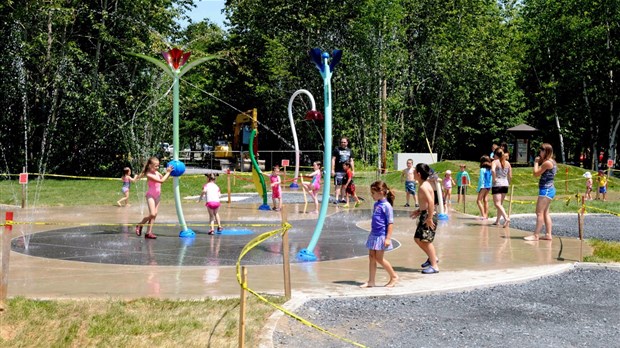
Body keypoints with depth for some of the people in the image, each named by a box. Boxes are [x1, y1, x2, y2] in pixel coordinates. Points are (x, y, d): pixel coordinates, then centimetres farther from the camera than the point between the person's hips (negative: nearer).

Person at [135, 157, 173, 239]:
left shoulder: (157, 173, 5)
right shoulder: (149, 174, -18)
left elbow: (164, 178, 19)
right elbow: (161, 181, -24)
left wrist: (168, 172, 3)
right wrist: (168, 172, -18)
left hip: (157, 195, 8)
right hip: (150, 195, -8)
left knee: (154, 215, 3)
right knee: (152, 214, -15)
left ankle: (148, 232, 5)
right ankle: (140, 225, 9)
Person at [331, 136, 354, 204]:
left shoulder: (349, 151, 14)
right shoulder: (337, 149, 0)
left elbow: (351, 161, 19)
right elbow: (333, 159, -3)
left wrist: (353, 170, 14)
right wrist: (332, 170, -9)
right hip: (338, 171, -5)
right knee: (338, 185, -8)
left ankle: (342, 198, 17)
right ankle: (337, 199, -9)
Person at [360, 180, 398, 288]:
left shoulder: (386, 206, -14)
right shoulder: (376, 204, 10)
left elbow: (390, 223, -16)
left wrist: (388, 238, -20)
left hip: (381, 236, -8)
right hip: (374, 235, 8)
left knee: (379, 258, -3)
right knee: (371, 257, 8)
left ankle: (394, 276, 14)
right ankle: (371, 281, 13)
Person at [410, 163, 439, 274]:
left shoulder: (423, 187, -19)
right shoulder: (424, 185, 11)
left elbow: (431, 202, -28)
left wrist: (429, 218, -28)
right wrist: (419, 210, 21)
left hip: (428, 215, -10)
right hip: (424, 215, 10)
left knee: (426, 240, -7)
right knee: (417, 239, 16)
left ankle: (434, 266, -1)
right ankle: (432, 258, 30)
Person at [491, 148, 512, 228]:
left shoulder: (495, 162, -7)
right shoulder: (507, 163, 9)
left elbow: (493, 170, -28)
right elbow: (510, 176, 8)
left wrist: (494, 179, -16)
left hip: (497, 185, -6)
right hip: (505, 185, 6)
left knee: (497, 204, -7)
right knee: (500, 203, 17)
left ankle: (506, 218, -25)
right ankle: (497, 221, 22)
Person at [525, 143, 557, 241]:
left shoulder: (547, 162, -15)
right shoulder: (552, 162, 16)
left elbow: (536, 173, -12)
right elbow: (541, 174, 18)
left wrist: (536, 162, -1)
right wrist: (539, 162, 11)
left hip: (546, 189, -11)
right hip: (549, 189, 11)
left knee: (539, 212, -11)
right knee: (545, 212, 14)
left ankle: (536, 235, -12)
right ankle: (548, 234, 14)